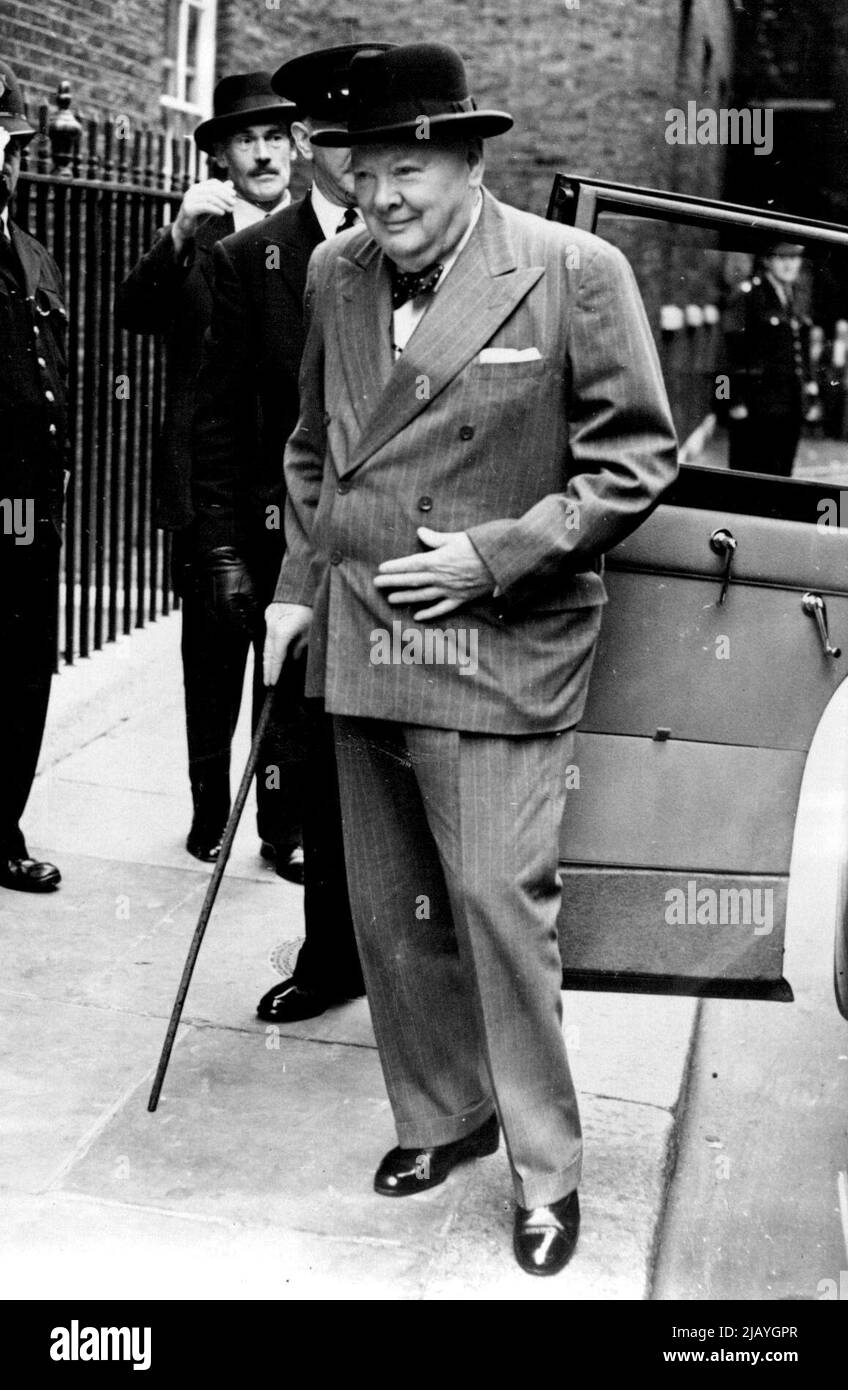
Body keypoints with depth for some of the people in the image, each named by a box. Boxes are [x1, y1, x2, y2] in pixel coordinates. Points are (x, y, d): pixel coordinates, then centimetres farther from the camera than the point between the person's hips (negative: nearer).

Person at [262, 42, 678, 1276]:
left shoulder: (574, 273, -9)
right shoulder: (335, 273, 8)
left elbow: (636, 456, -6)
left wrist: (494, 557, -13)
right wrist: (298, 580, 10)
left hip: (499, 651, -5)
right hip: (360, 645, 6)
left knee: (499, 898, -8)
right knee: (387, 908, 13)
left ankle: (546, 1168, 10)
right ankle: (441, 1117, 32)